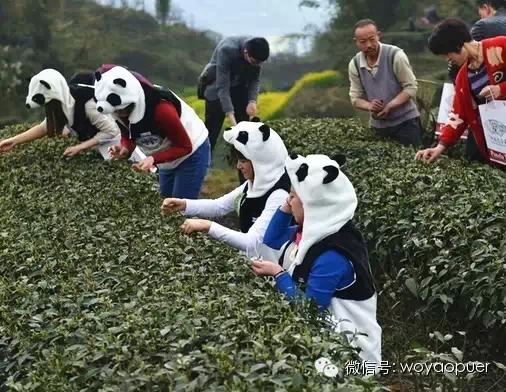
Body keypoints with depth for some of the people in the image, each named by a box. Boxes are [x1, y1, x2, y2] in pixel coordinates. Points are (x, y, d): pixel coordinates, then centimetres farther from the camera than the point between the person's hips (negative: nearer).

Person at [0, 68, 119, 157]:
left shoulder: (88, 104, -41)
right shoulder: (64, 101, -17)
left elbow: (111, 131, -35)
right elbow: (44, 127, -8)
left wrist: (80, 147, -34)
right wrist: (14, 140, -18)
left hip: (113, 132, -6)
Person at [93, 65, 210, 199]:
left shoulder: (161, 108, -38)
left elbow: (185, 147, -27)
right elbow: (128, 137, -2)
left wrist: (153, 159, -39)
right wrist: (125, 149, -27)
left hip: (191, 154, -7)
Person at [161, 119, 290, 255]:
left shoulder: (279, 196, -25)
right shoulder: (254, 183, 1)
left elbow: (252, 245, -30)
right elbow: (219, 206, 10)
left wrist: (208, 226, -31)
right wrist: (184, 205, -6)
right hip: (244, 257, 7)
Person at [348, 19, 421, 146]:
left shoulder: (395, 55, -16)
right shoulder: (354, 64, -3)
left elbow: (411, 87, -14)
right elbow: (355, 97, 1)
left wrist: (389, 106, -27)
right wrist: (369, 106, -22)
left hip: (405, 121, -4)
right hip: (378, 125, 4)